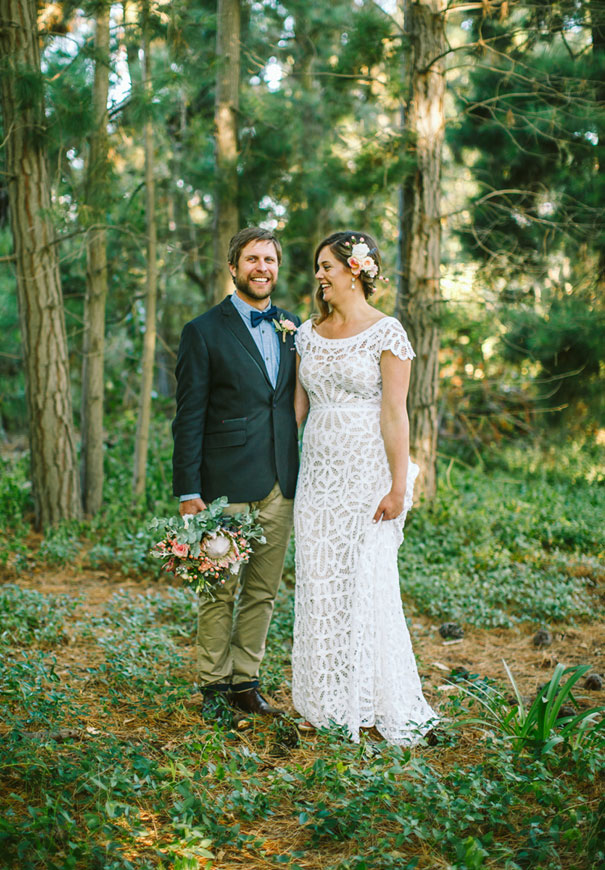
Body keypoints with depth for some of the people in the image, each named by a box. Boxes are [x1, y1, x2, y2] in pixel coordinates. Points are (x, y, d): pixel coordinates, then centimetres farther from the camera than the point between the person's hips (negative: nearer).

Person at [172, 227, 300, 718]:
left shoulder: (293, 328, 12)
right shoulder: (205, 332, -2)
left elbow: (299, 401, 15)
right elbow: (189, 417, -5)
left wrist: (304, 477, 7)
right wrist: (188, 492, -10)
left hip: (280, 487, 5)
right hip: (227, 486, -4)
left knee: (263, 592, 11)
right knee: (221, 591, 3)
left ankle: (246, 681, 23)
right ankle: (214, 686, 16)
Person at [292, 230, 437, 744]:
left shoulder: (386, 332, -7)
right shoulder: (309, 334, 11)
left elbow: (395, 414, -11)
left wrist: (398, 487, -15)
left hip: (367, 475, -6)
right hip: (318, 473, 6)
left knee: (368, 584, -3)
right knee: (320, 583, 7)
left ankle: (380, 704, 12)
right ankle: (329, 702, 19)